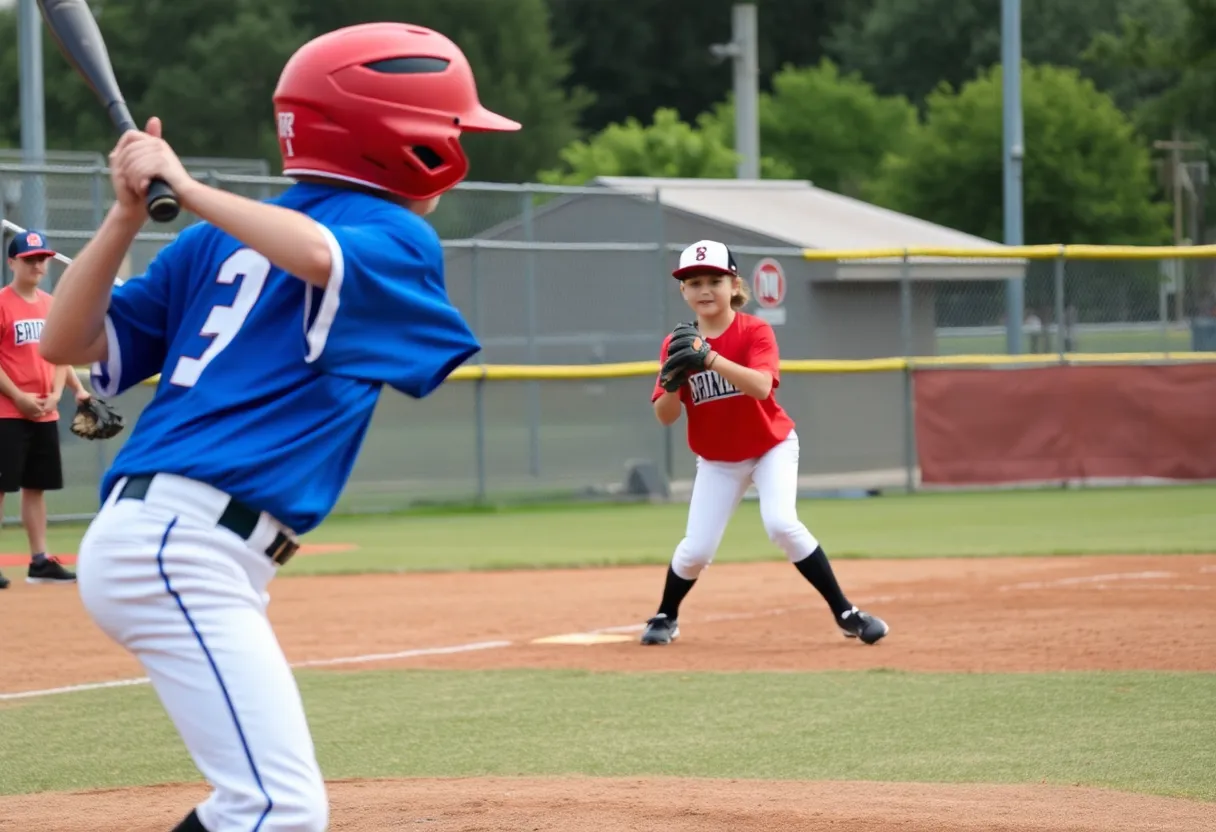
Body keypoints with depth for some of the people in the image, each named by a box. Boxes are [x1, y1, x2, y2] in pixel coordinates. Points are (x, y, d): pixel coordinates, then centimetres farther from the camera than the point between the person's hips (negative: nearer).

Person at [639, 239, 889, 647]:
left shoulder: (755, 332, -16)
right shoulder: (676, 344, -7)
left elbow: (761, 386, -34)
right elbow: (665, 416, -10)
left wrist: (709, 357, -45)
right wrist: (672, 380, -31)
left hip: (772, 448, -3)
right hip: (717, 461, 3)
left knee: (781, 523, -24)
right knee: (695, 549, -3)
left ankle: (846, 613, -16)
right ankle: (665, 617, 25)